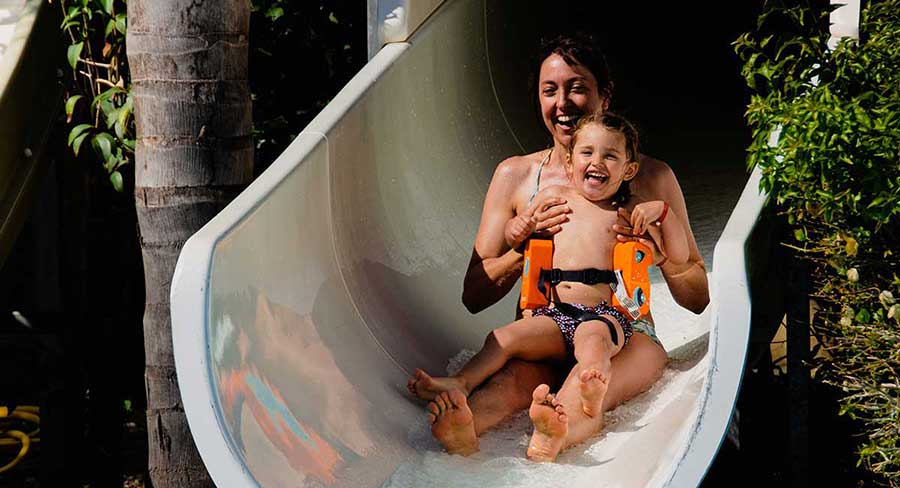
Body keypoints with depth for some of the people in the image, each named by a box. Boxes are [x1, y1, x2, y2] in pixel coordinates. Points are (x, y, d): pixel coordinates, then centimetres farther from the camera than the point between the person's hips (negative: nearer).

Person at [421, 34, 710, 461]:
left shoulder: (650, 178, 7)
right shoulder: (515, 176, 10)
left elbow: (698, 300, 8)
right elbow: (474, 296, 8)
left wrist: (660, 253, -13)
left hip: (627, 336, -1)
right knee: (516, 377, -37)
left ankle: (557, 434, -69)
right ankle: (465, 431, -67)